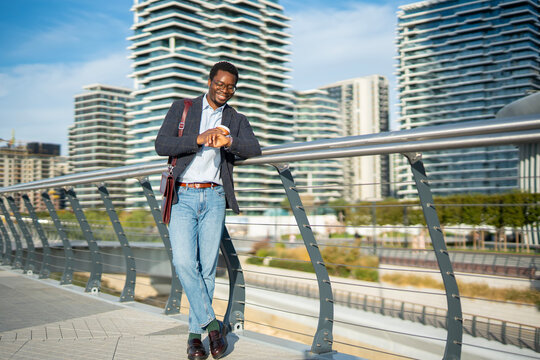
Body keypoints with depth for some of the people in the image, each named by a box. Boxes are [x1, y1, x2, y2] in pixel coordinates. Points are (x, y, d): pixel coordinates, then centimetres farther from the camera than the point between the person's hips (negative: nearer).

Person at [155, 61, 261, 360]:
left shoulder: (236, 120, 14)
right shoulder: (181, 109, 10)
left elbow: (254, 149, -6)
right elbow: (161, 145, -4)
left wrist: (228, 141, -25)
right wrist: (200, 139, -16)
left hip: (214, 198, 1)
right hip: (183, 197, -1)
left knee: (207, 267, 0)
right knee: (183, 262, -14)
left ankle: (195, 333, 12)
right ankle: (212, 324, -2)